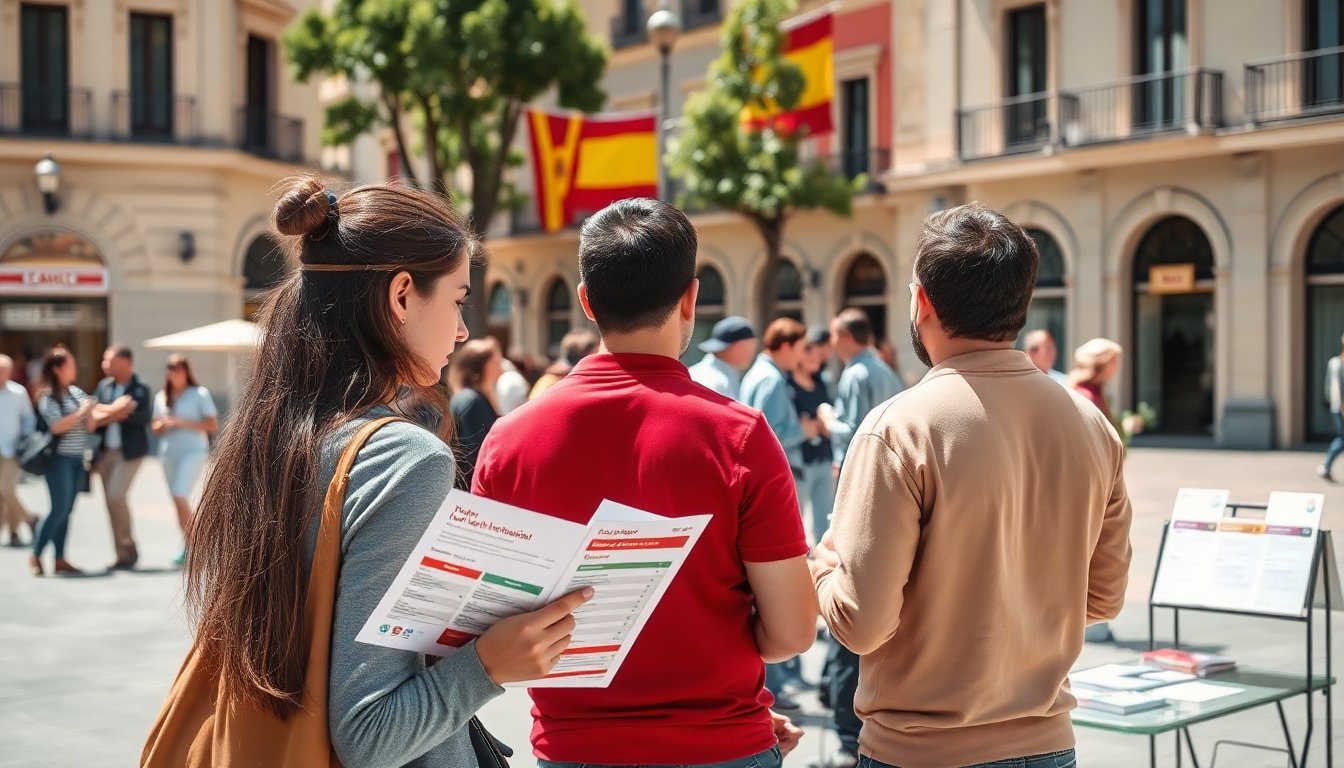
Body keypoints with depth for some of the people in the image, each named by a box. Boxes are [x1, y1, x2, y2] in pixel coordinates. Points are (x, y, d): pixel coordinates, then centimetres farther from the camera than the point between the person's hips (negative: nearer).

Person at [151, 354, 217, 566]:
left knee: (180, 496, -18)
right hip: (169, 452, 6)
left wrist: (183, 422, -15)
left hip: (193, 451, -6)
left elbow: (212, 425, -7)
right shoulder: (161, 397, 13)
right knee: (178, 501, 7)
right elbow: (154, 428, 17)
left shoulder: (200, 394, -1)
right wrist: (163, 425, -7)